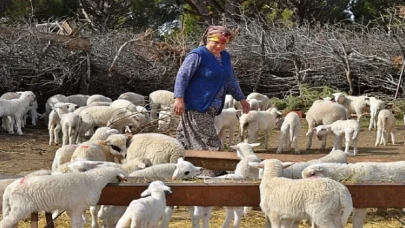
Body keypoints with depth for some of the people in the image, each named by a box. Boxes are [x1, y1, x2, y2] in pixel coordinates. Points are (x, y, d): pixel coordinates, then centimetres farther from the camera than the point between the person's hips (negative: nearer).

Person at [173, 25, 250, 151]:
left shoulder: (225, 57, 15)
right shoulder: (198, 55, -10)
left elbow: (231, 80, 28)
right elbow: (182, 76, -14)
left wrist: (241, 99, 31)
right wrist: (179, 98, -24)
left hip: (212, 107, 7)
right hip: (197, 108, -7)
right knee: (209, 143, -12)